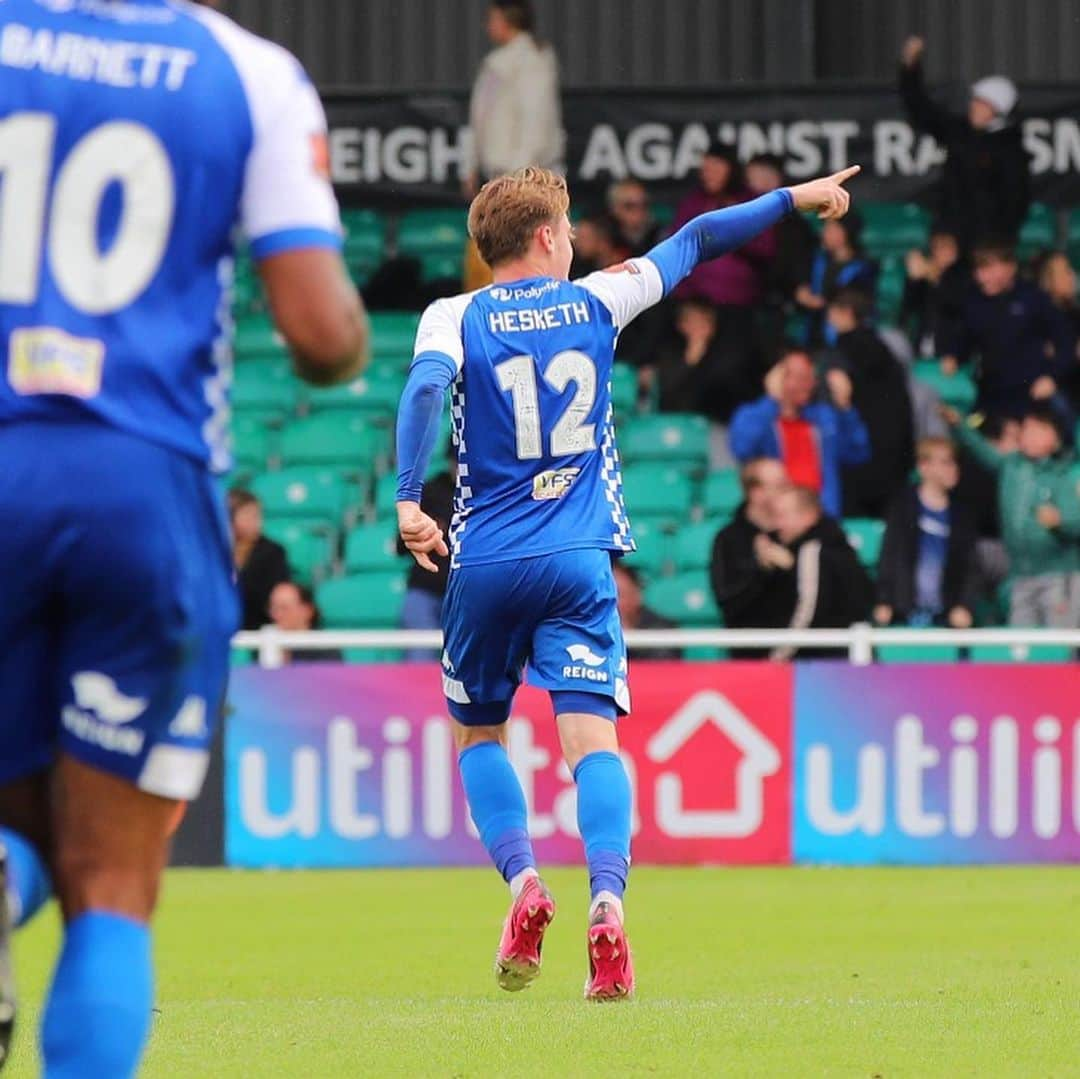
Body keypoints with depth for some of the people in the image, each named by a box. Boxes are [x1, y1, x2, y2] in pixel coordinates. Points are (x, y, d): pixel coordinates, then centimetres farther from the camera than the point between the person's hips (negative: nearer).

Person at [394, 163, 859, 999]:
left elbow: (426, 388, -18)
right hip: (579, 561, 0)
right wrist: (796, 198, 30)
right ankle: (607, 901, -28)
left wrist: (410, 500, -26)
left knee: (477, 734, 18)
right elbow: (696, 240, 18)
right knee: (591, 736, -8)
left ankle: (522, 881, -2)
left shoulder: (455, 319, 1)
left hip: (486, 562, 0)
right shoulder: (596, 301, 6)